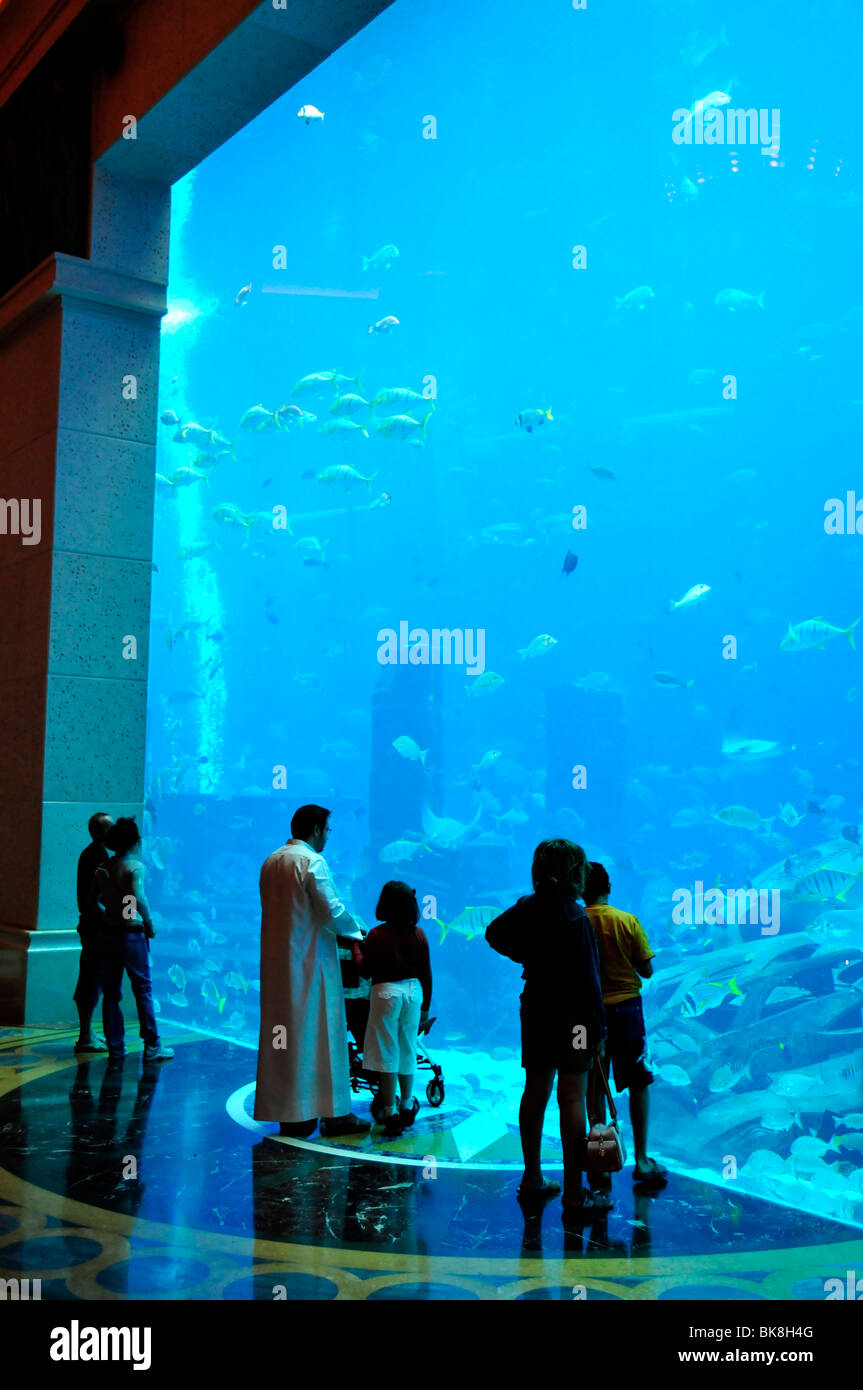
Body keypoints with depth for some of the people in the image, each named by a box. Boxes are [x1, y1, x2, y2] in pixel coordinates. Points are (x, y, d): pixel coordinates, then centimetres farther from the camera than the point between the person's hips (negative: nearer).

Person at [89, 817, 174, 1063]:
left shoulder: (102, 869, 6)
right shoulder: (135, 866, -12)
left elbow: (92, 902, 8)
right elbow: (138, 899, -23)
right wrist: (149, 924, -11)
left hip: (107, 934, 5)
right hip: (131, 934, -5)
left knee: (111, 992, 11)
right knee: (143, 990, 3)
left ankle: (115, 1046, 14)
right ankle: (152, 1046, 7)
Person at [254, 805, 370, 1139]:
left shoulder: (271, 861, 11)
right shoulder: (311, 861, -13)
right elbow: (333, 911, -16)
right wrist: (355, 929, 4)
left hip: (276, 959, 7)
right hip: (308, 958, -7)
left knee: (283, 1033, 10)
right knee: (316, 1032, -1)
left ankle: (286, 1112, 16)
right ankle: (332, 1113, 5)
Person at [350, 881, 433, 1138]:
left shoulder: (377, 935, -8)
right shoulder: (418, 934, 3)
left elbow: (366, 971, -5)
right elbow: (426, 973, 6)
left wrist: (356, 947, 10)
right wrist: (425, 1006, 15)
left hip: (386, 992, -4)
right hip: (413, 991, 4)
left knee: (387, 1054, 0)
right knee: (407, 1051, 17)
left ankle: (390, 1114, -2)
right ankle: (406, 1107, 32)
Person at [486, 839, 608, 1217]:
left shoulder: (527, 907, 2)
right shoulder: (574, 917, -19)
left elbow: (494, 934, 17)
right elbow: (587, 978, -20)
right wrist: (596, 1026, -15)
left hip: (535, 1012, 7)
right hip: (571, 1017, -7)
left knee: (535, 1091, 16)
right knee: (572, 1098, -3)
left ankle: (532, 1177, 28)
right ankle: (574, 1193, 1)